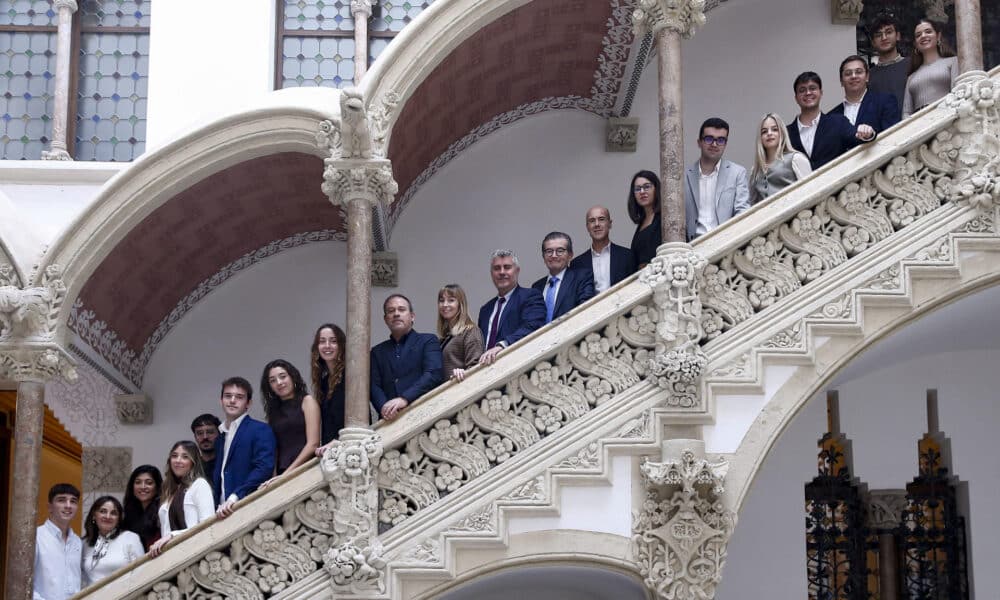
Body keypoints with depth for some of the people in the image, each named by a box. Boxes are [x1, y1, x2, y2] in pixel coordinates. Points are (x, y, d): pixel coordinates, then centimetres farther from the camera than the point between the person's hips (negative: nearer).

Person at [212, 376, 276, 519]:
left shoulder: (261, 431, -1)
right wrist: (218, 506, 5)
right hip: (223, 512, 6)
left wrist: (235, 497, -19)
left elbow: (264, 468, -13)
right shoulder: (220, 437, 22)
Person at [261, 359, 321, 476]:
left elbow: (313, 444, -3)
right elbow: (274, 449, 13)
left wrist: (287, 473, -9)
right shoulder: (274, 410, 21)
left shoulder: (307, 401, 7)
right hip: (281, 474, 4)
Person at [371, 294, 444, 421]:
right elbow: (374, 385, 10)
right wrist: (384, 407, -11)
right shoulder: (377, 352, 22)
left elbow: (433, 375, -4)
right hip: (390, 421, 3)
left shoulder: (428, 341, 11)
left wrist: (405, 398, -17)